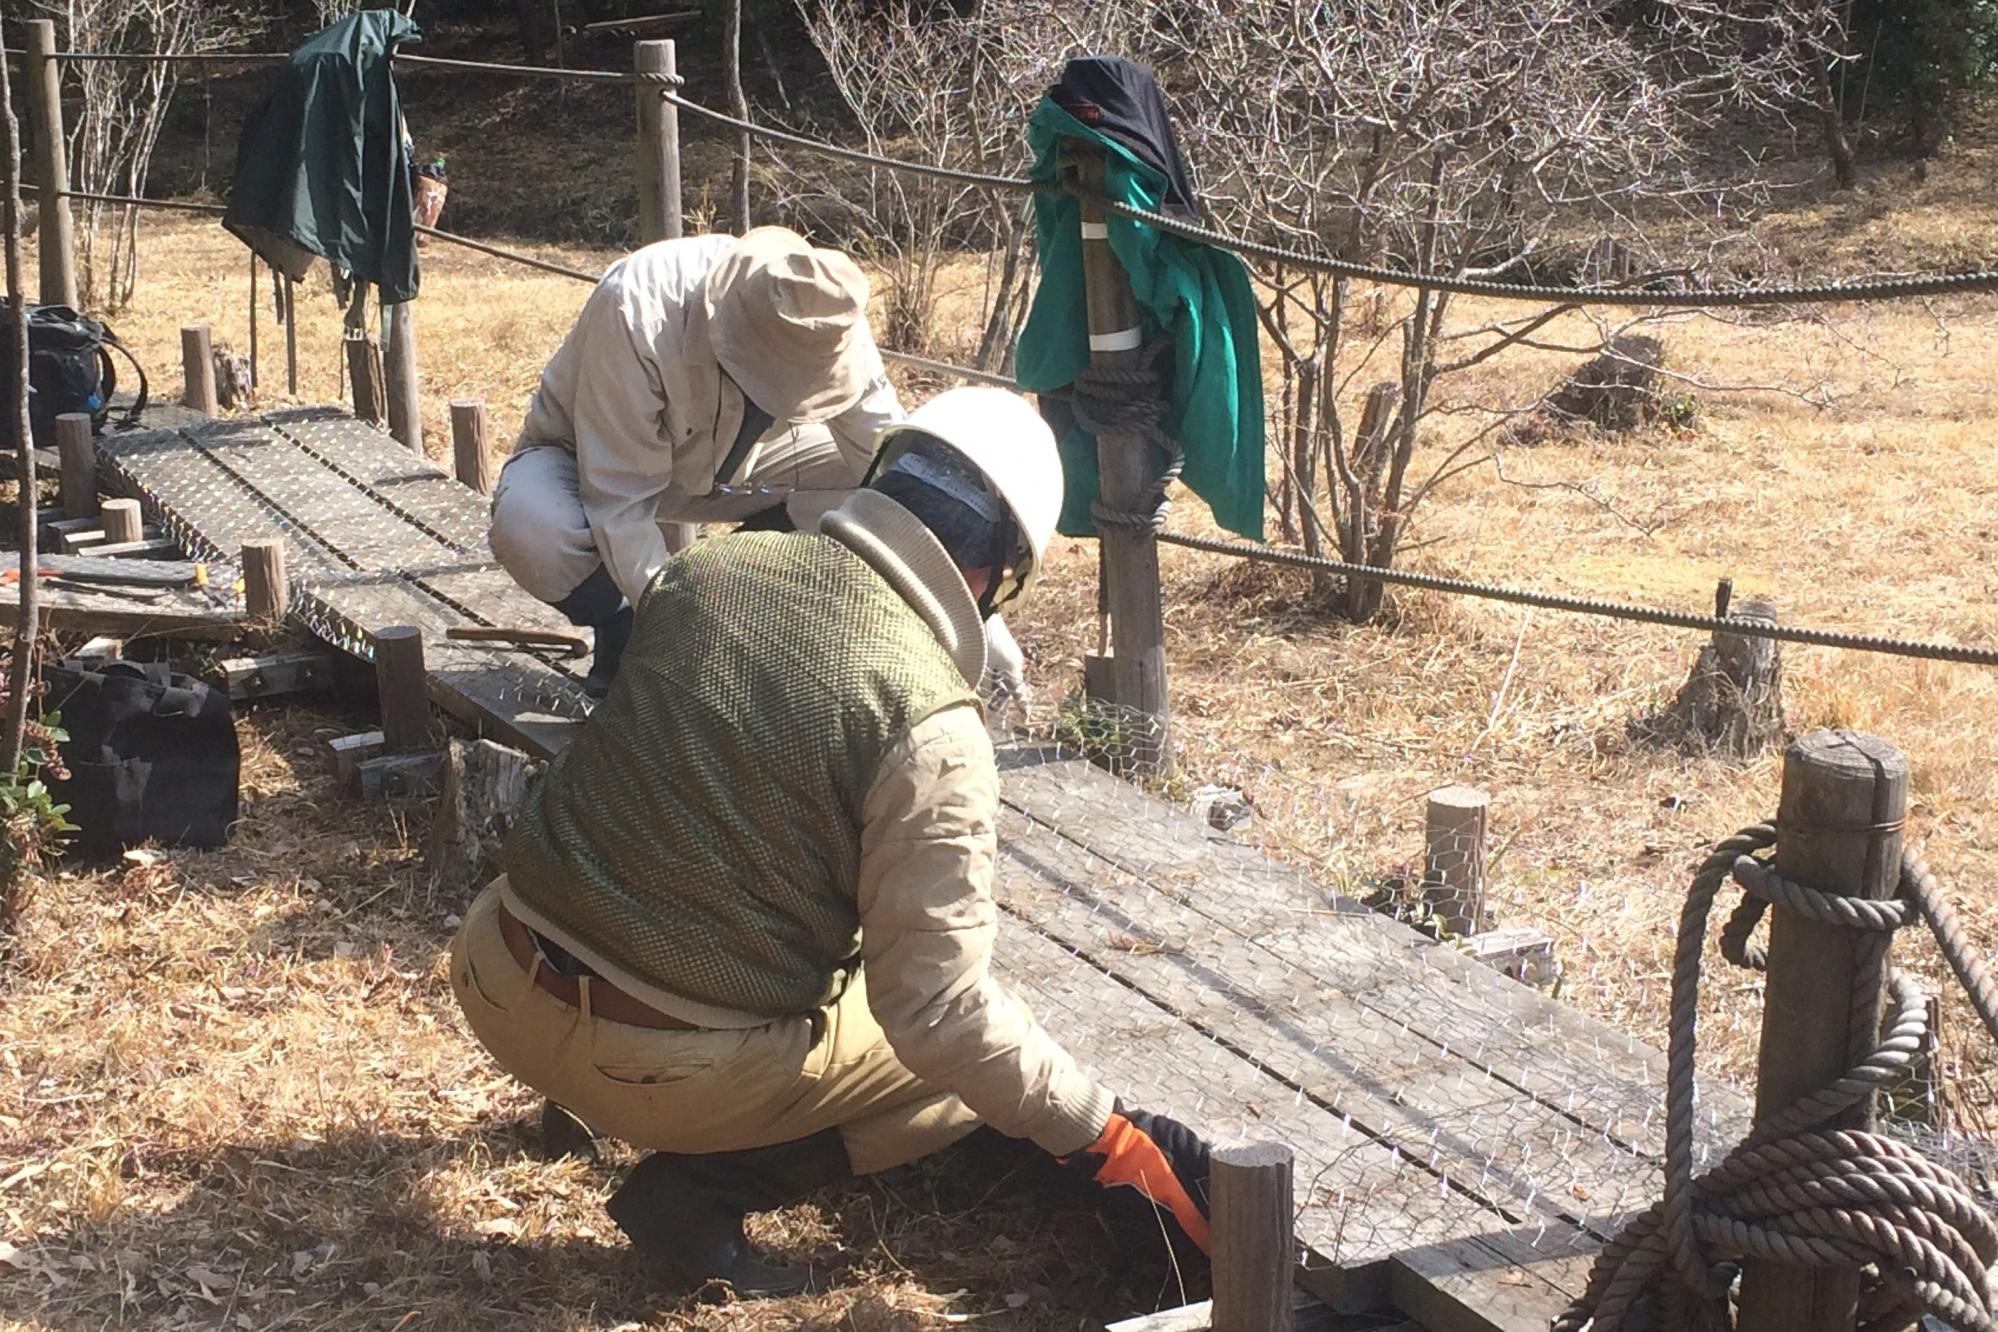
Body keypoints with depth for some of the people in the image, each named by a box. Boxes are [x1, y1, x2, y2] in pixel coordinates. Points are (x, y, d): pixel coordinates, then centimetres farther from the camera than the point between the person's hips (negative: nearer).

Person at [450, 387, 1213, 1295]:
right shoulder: (933, 731, -20)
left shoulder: (700, 570, -3)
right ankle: (706, 1185, -3)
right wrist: (1110, 1138, -9)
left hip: (497, 980, 6)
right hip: (667, 1064, -6)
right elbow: (936, 1010, -21)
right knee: (976, 1065, 13)